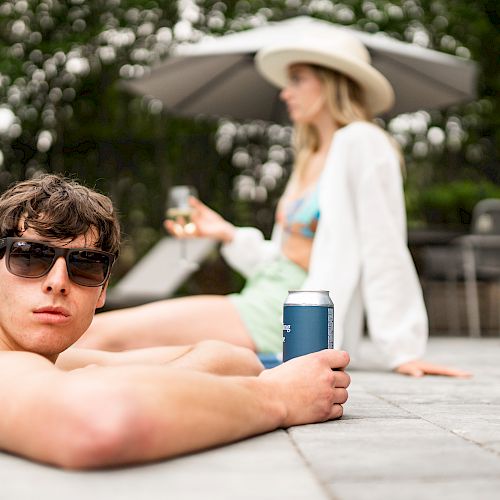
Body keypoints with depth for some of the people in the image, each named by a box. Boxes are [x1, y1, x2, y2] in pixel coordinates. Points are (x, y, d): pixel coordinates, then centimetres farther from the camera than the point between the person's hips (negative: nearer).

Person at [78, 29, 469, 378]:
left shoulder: (360, 143, -7)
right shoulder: (309, 160, 20)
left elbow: (384, 253, -12)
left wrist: (404, 350, -15)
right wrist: (229, 234, 11)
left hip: (294, 318, -9)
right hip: (262, 302, 9)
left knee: (103, 334, -16)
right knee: (102, 330, 2)